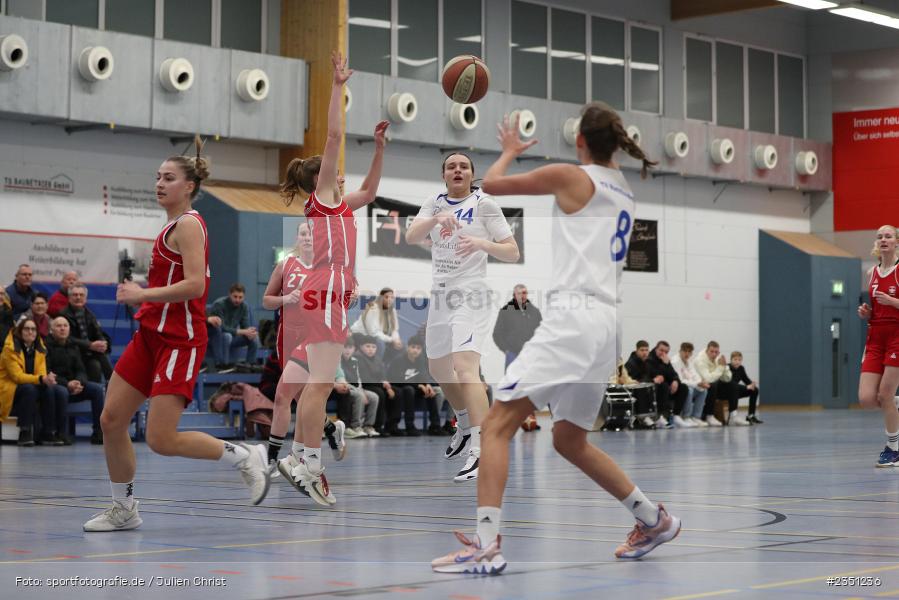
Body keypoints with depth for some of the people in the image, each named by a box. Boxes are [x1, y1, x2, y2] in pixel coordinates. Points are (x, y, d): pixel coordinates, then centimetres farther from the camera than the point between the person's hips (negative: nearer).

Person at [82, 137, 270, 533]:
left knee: (161, 439, -13)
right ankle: (124, 509, 17)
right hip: (152, 335, 9)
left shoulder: (187, 224, -12)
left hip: (179, 340, -9)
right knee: (111, 420, 5)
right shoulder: (173, 225, 17)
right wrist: (143, 298, 16)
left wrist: (143, 294, -20)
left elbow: (194, 285, -24)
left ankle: (245, 458, 5)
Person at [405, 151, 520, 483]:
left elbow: (513, 253, -7)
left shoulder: (484, 204, -4)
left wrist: (482, 243, -25)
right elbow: (411, 236, -9)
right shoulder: (434, 204, 9)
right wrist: (437, 219, -28)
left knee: (465, 367, -23)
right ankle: (465, 427, 44)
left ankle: (480, 452, -30)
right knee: (438, 369, 20)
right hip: (441, 295, 7)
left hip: (471, 296, -7)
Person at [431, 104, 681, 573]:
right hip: (605, 324, 8)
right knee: (569, 441, 23)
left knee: (497, 424, -11)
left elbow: (492, 183, 7)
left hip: (573, 317, -8)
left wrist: (510, 150, 25)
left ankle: (487, 545, -23)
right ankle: (655, 521, 27)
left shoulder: (570, 176, -2)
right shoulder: (624, 192, 18)